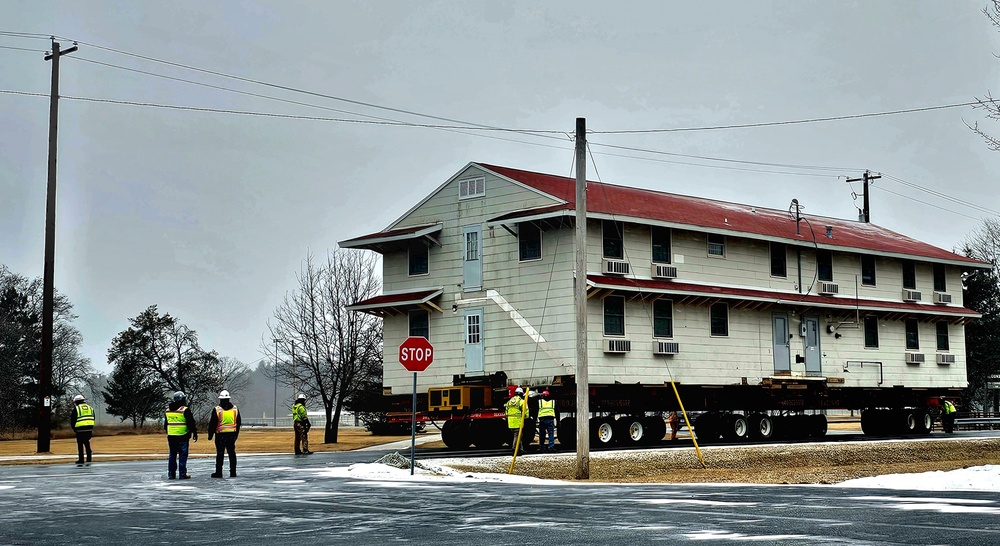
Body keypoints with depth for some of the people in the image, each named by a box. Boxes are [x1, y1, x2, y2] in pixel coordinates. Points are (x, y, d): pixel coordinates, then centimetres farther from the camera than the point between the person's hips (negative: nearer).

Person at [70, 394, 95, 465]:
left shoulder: (76, 409, -2)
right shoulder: (90, 408, 14)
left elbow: (72, 420, -1)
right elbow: (93, 419, 16)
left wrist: (74, 428, 13)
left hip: (80, 430, -5)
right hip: (89, 429, 5)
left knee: (80, 444, 4)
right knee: (87, 443, 14)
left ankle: (81, 460, 4)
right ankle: (89, 459, 12)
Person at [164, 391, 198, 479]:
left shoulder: (168, 410, 12)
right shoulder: (185, 410, -10)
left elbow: (166, 424, 22)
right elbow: (191, 423, -9)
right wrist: (194, 433, 1)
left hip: (171, 436, 6)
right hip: (182, 436, -6)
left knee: (172, 455, 12)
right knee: (183, 455, -2)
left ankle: (171, 474, 13)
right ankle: (183, 474, -3)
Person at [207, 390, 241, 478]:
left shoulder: (217, 410, -7)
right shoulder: (235, 409, 6)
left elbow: (212, 424, -6)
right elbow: (238, 423, 14)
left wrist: (210, 434, 4)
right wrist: (236, 434, 23)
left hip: (220, 435, -3)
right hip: (232, 434, 3)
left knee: (220, 454, 1)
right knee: (232, 453, 7)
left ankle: (218, 472, 2)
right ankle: (233, 472, 7)